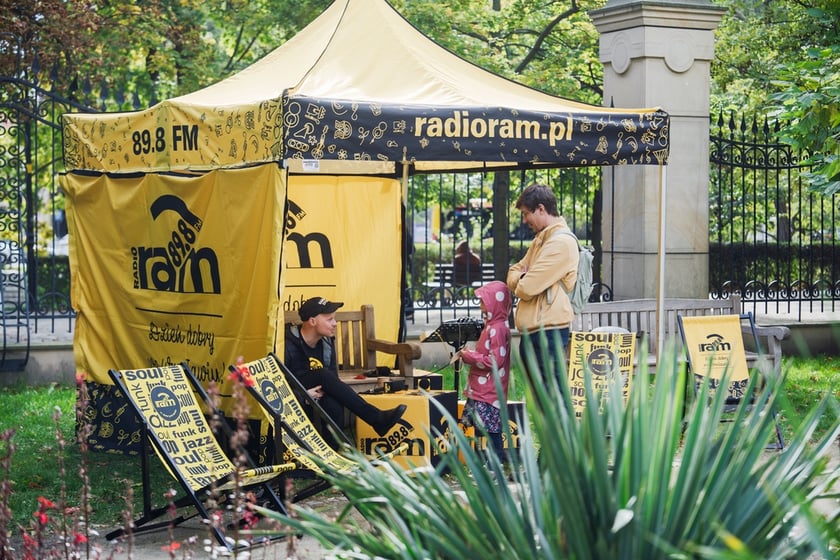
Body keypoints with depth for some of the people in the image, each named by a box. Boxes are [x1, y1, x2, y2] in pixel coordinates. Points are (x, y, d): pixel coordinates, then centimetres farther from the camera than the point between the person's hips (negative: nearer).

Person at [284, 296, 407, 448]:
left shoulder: (326, 342, 5)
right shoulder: (289, 345, -16)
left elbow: (333, 378, 8)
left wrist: (324, 390, -16)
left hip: (316, 394, 5)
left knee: (334, 405, -33)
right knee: (323, 375, -31)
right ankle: (377, 419, -34)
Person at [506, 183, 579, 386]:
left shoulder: (561, 242, -15)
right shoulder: (541, 239, 19)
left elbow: (528, 288, -19)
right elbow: (514, 274, 20)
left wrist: (520, 284, 5)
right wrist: (523, 279, -4)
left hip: (548, 330, -10)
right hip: (532, 330, 10)